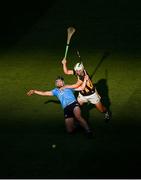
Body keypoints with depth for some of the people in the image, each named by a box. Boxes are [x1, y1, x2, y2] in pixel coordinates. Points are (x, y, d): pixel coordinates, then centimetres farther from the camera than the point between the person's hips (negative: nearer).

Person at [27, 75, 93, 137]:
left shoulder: (69, 87, 22)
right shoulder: (56, 91, 28)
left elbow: (81, 88, 17)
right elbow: (44, 93, 27)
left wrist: (85, 80, 6)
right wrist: (34, 91, 24)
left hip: (74, 104, -2)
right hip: (66, 109, 3)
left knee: (78, 117, -37)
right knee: (70, 130, -11)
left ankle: (88, 131, -29)